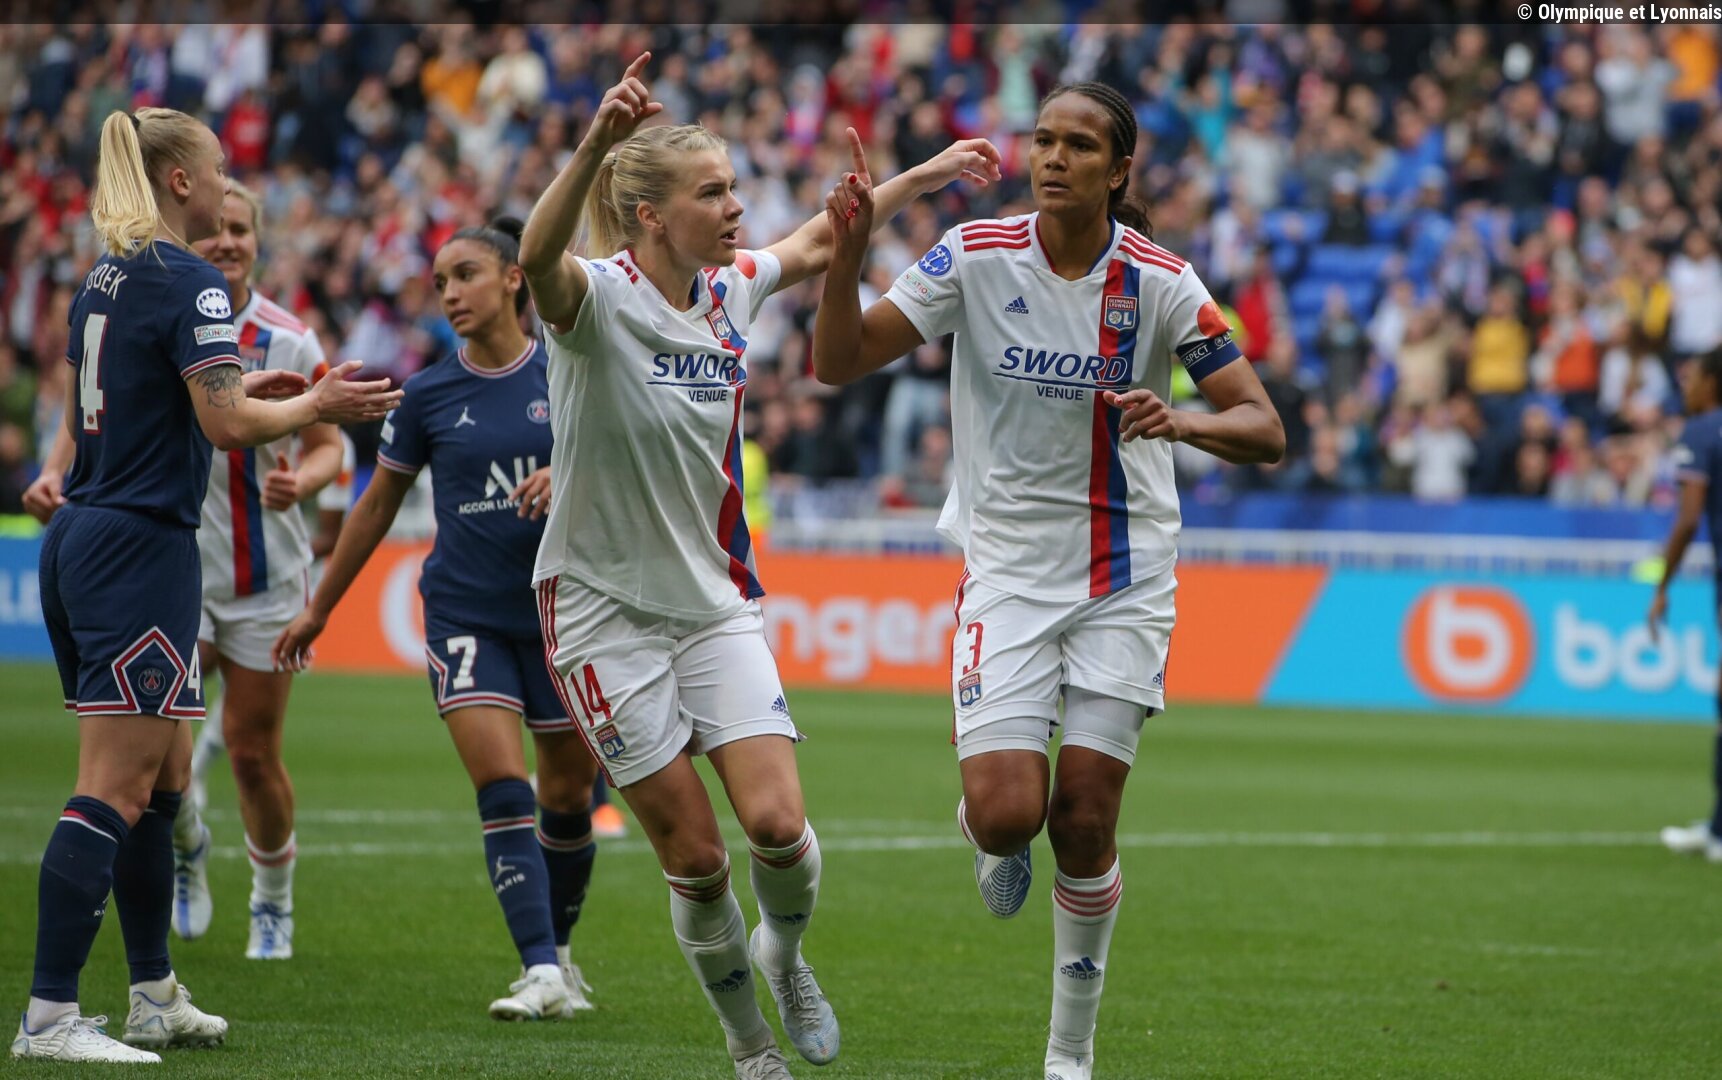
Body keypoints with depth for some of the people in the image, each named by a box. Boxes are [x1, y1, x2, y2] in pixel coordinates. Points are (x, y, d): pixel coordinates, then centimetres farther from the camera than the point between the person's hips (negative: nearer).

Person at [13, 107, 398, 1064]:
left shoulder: (105, 280, 14)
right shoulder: (191, 282, -12)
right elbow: (227, 423, -19)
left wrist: (233, 387, 25)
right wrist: (317, 406, -4)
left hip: (81, 544, 9)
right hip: (143, 550, -9)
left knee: (164, 777, 17)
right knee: (116, 788, -10)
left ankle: (156, 997, 23)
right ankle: (50, 1019, -13)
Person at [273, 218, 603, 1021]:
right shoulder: (428, 395, 1)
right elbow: (378, 504, 12)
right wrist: (318, 608, 17)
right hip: (465, 615, -1)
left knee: (567, 795, 10)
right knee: (502, 788, -15)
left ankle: (559, 951, 32)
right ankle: (541, 975, -18)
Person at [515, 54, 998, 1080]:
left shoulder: (731, 287, 1)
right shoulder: (598, 296, -17)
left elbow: (817, 244, 24)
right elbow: (539, 259, -42)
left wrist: (927, 174, 24)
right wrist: (596, 144, -58)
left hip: (716, 598, 5)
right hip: (606, 604, -5)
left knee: (778, 822, -11)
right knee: (695, 855, -2)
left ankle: (785, 947, 22)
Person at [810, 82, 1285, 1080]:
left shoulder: (1159, 282, -8)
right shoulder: (977, 255, -6)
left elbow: (1264, 430, -8)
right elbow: (840, 362, -7)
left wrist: (1176, 423, -28)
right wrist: (848, 254, -23)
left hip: (1125, 576, 0)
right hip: (1008, 566, 0)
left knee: (1084, 819, -3)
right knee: (1006, 810, -15)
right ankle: (992, 836, 24)